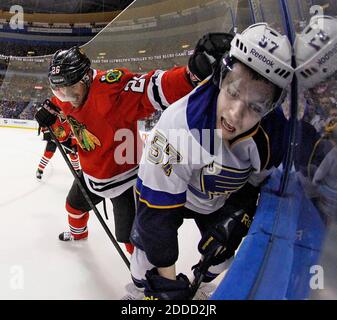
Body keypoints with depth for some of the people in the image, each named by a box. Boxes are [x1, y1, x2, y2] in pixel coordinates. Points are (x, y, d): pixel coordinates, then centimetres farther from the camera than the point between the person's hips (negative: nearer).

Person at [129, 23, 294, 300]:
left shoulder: (275, 132, -27)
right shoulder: (179, 124, -44)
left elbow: (257, 182, -5)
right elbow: (156, 206, -38)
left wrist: (235, 218, -17)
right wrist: (167, 279, -32)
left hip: (221, 200, 4)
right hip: (167, 192, -4)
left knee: (221, 253, 16)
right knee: (150, 245, -6)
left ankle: (200, 283, 51)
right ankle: (140, 288, 31)